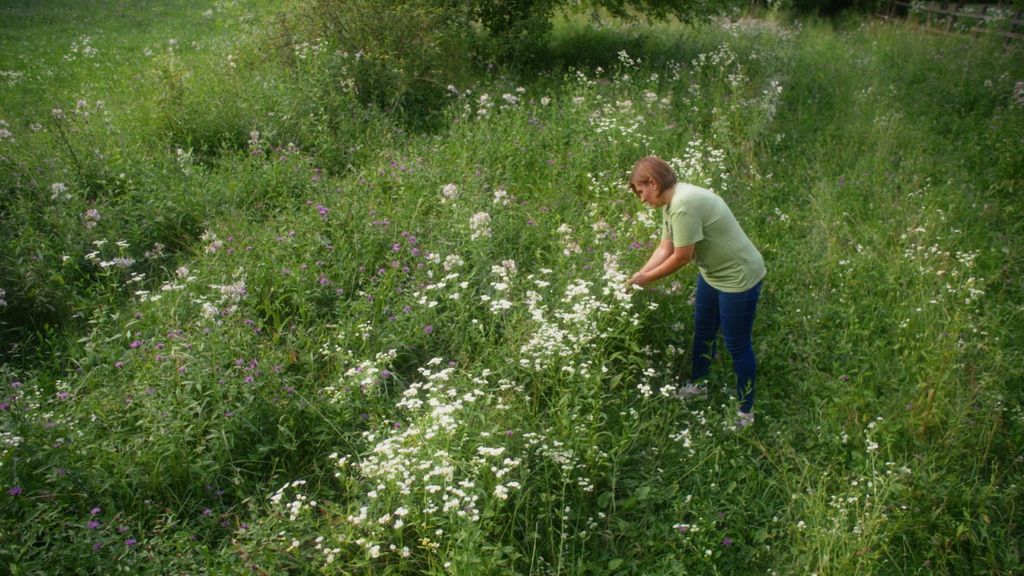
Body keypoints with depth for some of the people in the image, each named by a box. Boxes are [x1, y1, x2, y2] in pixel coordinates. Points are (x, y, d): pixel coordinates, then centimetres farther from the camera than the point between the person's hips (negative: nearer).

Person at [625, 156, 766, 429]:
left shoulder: (684, 205, -30)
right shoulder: (671, 201, 0)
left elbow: (682, 257, -25)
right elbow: (665, 248, 2)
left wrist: (647, 278, -12)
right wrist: (639, 275, -8)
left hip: (738, 278, -10)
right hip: (712, 273, 10)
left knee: (737, 345, 4)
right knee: (703, 332, 24)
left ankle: (745, 412, 21)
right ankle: (698, 384, 45)